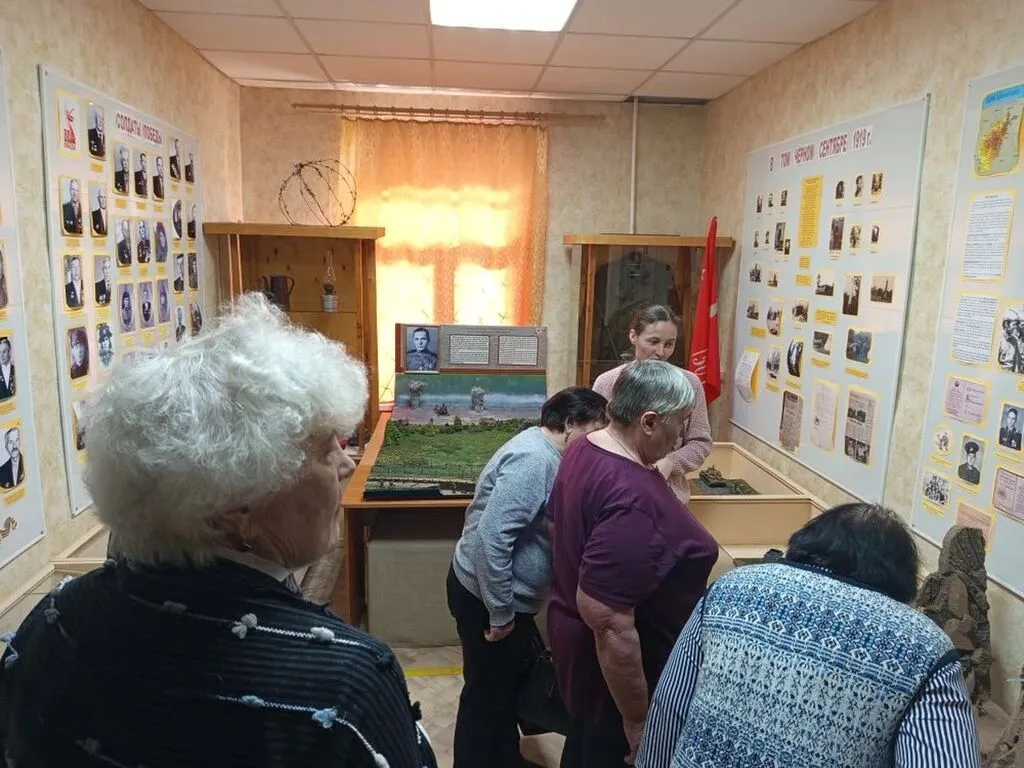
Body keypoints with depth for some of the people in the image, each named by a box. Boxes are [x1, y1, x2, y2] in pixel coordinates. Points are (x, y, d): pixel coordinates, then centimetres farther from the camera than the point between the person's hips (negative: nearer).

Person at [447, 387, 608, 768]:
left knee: (507, 684, 25)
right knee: (488, 694, 8)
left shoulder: (543, 452, 7)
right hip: (487, 597, -10)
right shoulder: (533, 459, -26)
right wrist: (501, 612, -25)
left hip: (503, 593, 10)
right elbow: (492, 536, -31)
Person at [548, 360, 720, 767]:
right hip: (611, 669, -8)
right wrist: (637, 720, -23)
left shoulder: (585, 449, -3)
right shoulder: (632, 497, -34)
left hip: (577, 639, 9)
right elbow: (607, 621, -34)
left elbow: (560, 520, 13)